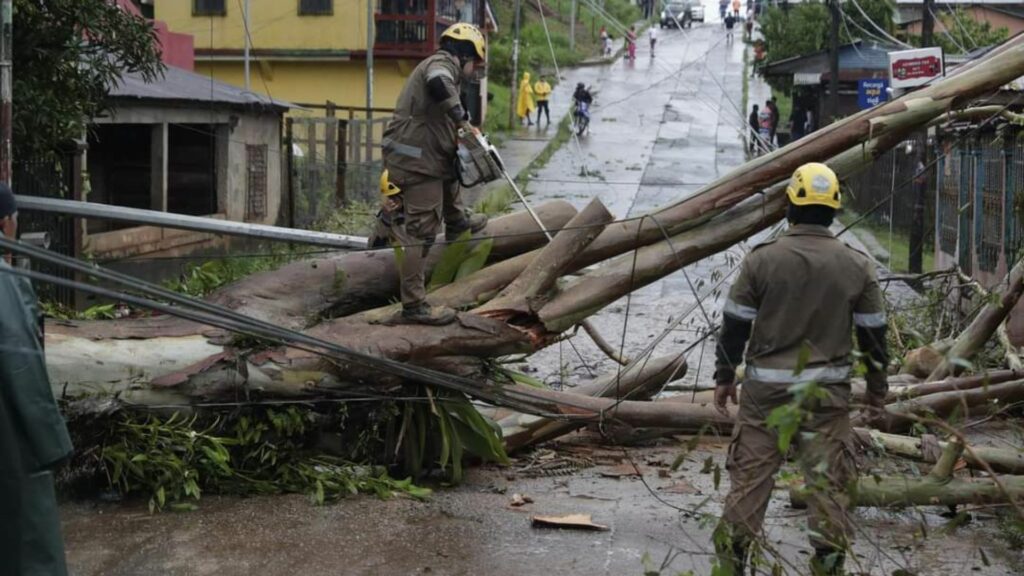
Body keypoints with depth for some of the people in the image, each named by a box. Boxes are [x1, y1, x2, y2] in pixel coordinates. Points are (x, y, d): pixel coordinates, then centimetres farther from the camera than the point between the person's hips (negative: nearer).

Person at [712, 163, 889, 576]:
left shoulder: (762, 259, -7)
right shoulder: (857, 266, -2)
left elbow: (735, 324, -2)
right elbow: (873, 332, 4)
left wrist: (724, 376, 9)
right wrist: (877, 385, 17)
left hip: (766, 387, -1)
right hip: (828, 390, 1)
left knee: (750, 474, 6)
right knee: (827, 479, 8)